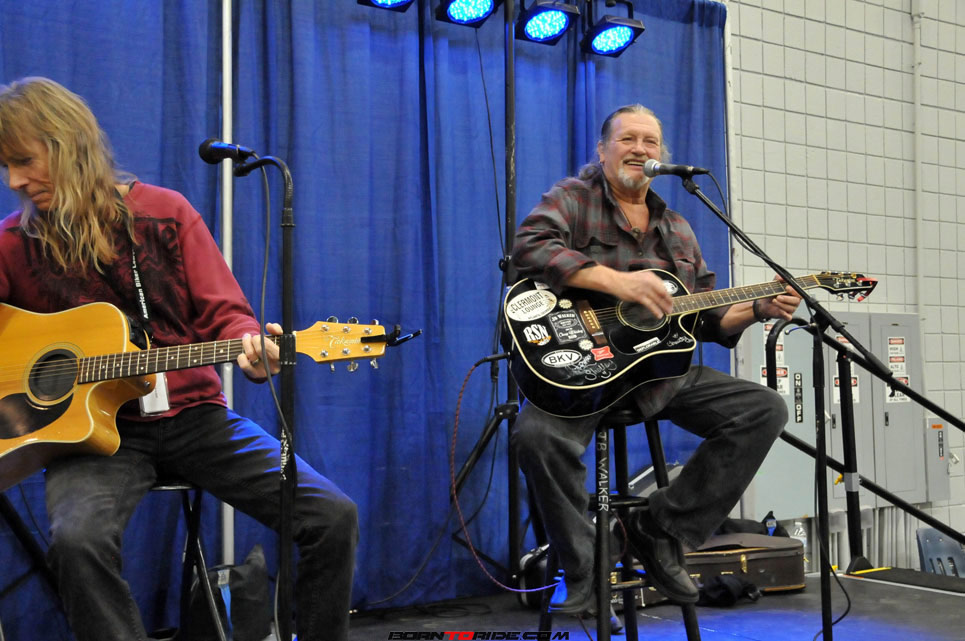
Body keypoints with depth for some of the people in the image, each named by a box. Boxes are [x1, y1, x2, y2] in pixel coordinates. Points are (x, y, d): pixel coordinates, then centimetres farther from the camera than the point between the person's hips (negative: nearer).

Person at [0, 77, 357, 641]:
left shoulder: (165, 212, 5)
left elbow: (223, 313, 2)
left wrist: (252, 350, -19)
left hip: (193, 413, 1)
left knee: (334, 516, -15)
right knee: (79, 538, -35)